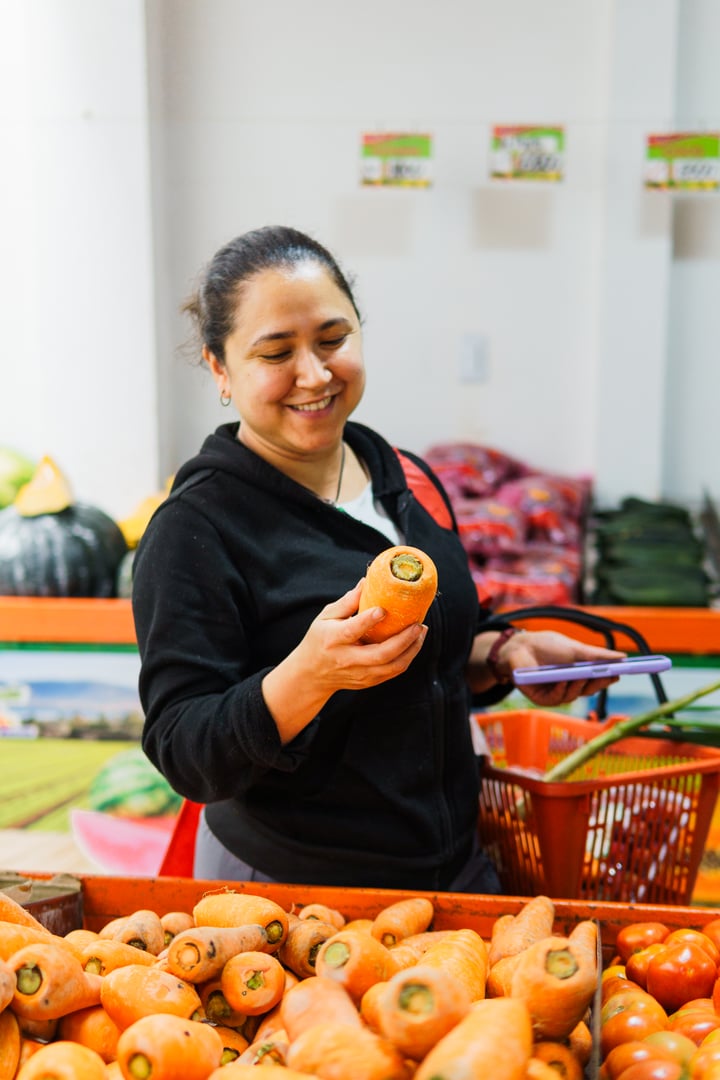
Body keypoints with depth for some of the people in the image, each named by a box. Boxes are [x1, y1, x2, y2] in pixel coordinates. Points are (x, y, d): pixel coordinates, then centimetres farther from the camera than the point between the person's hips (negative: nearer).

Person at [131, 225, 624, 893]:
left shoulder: (401, 478, 2)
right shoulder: (196, 529, -19)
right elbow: (184, 757, -21)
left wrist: (501, 652, -5)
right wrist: (308, 674, -35)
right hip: (288, 890, -6)